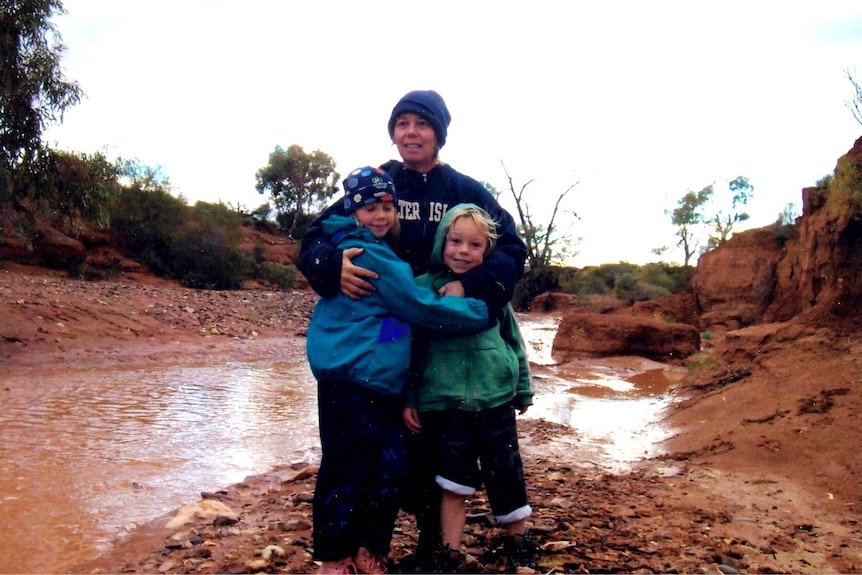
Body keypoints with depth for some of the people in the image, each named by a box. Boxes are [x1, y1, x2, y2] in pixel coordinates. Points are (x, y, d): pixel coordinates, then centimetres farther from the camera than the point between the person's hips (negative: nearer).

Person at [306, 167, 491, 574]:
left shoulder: (380, 251, 18)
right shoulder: (366, 254, -12)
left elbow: (404, 307, 26)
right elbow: (421, 307, -13)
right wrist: (483, 312, -6)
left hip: (382, 383, 9)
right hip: (351, 379, -9)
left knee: (389, 473, 10)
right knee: (347, 474, 1)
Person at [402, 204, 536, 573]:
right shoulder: (422, 288, -4)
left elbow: (514, 342, 12)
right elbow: (410, 348, -1)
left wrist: (523, 389, 15)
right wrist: (408, 399, -1)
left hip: (496, 400, 2)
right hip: (444, 405, -2)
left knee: (507, 476, 11)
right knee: (453, 483, 9)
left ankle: (518, 543, 33)